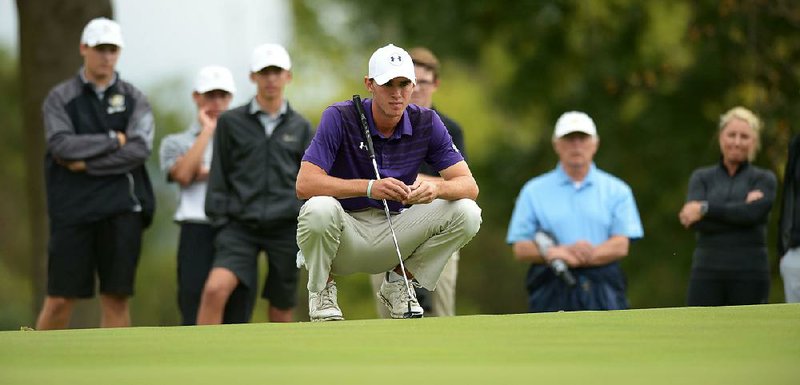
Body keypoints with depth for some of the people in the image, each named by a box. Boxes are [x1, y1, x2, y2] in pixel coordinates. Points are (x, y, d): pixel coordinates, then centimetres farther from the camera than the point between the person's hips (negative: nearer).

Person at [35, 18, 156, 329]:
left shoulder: (133, 98, 9)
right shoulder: (60, 98, 6)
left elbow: (140, 148, -7)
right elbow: (61, 145, -11)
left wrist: (86, 164, -10)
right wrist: (113, 140, -8)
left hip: (121, 210, 1)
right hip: (73, 208, -1)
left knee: (116, 297, 0)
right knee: (60, 299, -2)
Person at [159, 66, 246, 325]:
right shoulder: (176, 142, 16)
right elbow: (183, 174, -6)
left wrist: (209, 173, -4)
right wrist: (207, 130, 1)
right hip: (198, 232, -2)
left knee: (236, 314, -1)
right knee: (195, 314, -10)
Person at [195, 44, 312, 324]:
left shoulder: (300, 127, 9)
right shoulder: (231, 122, 5)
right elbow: (219, 176, 7)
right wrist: (219, 217, -1)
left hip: (286, 227, 2)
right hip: (242, 225, -2)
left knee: (281, 309, 7)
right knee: (215, 289, -23)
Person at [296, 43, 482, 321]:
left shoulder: (427, 123, -5)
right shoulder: (340, 118, -16)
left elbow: (469, 186, -9)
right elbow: (305, 184, -26)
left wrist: (437, 188, -34)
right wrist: (370, 187, -38)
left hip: (394, 234, 4)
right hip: (346, 233, -3)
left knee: (466, 213, -17)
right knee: (320, 209, -38)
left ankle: (398, 283, 4)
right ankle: (321, 288, -6)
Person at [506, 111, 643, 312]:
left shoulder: (616, 190, 12)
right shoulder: (533, 191, 13)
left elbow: (621, 246, 1)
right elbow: (520, 249, 5)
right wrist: (568, 251, -13)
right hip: (552, 294, 0)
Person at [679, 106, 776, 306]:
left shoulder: (764, 179, 6)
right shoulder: (701, 177, 10)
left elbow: (753, 213, -14)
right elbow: (695, 221, -7)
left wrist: (706, 208, -12)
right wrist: (741, 209, -11)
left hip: (749, 274, -1)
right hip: (708, 272, 1)